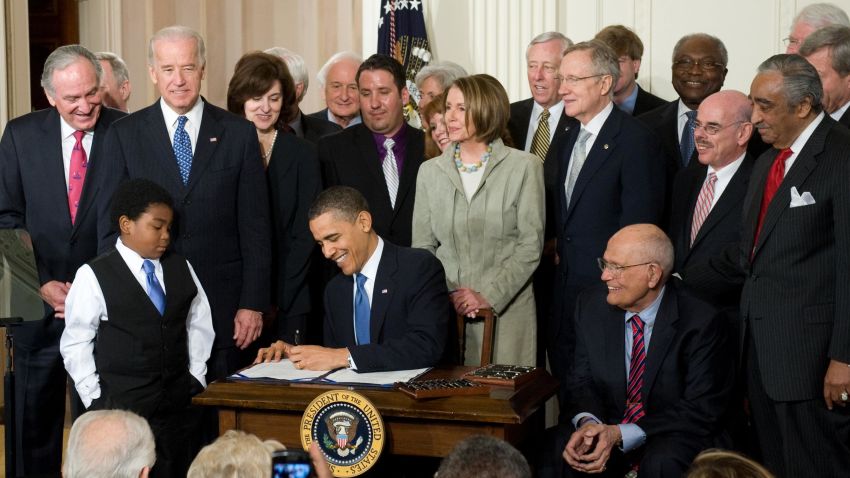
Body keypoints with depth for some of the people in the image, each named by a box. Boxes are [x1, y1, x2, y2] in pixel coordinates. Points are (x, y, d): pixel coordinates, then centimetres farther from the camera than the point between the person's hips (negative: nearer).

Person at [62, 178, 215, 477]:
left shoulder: (181, 269, 8)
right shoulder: (94, 276, -6)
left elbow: (199, 324, 14)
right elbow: (76, 344, -4)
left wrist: (196, 378, 6)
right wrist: (95, 398, -6)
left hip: (179, 405, 4)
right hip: (121, 407, -4)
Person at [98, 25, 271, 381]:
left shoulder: (239, 134, 4)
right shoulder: (124, 136, 4)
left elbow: (256, 227, 3)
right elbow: (110, 225, 5)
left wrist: (253, 304, -2)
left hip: (223, 307, 0)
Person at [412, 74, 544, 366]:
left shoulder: (525, 167, -1)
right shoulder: (430, 171, 9)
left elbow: (531, 245, -4)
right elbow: (422, 246, 8)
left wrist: (488, 296, -12)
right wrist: (444, 295, -8)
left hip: (506, 311, -2)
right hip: (443, 312, 3)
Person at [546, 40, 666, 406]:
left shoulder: (636, 141, -12)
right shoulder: (565, 142, 15)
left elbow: (638, 226, -16)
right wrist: (559, 250, 7)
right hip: (566, 293, 8)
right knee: (570, 400, 12)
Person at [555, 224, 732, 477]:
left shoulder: (701, 322, -15)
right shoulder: (591, 304, -1)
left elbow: (701, 409, -16)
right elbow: (583, 381, 5)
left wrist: (621, 435, -25)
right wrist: (588, 422, -20)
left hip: (674, 440, -3)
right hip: (607, 427, 3)